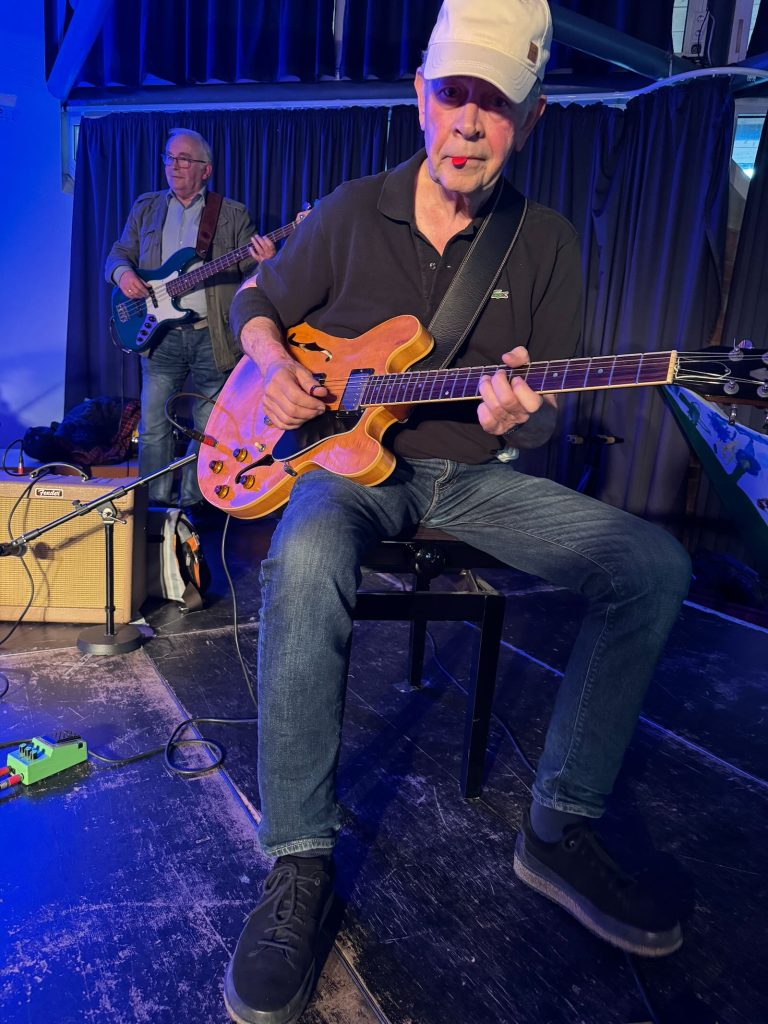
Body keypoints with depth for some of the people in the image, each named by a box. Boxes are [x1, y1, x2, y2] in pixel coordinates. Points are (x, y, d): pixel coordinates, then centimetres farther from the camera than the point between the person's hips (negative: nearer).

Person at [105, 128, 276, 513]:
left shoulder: (234, 214, 8)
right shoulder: (145, 207, 17)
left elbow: (249, 270, 3)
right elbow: (119, 253, 20)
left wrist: (263, 262, -21)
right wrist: (122, 272, -4)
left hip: (213, 336, -1)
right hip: (160, 334, 2)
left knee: (208, 429, 2)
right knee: (153, 426, -1)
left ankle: (192, 504, 15)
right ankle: (155, 503, 10)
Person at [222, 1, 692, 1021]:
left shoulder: (547, 242, 5)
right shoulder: (351, 211, 3)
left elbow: (546, 415, 3)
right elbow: (259, 302, 15)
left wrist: (514, 416, -22)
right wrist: (272, 365, -8)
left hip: (474, 472, 3)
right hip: (349, 457, -2)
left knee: (654, 564, -18)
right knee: (307, 562, -38)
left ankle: (560, 827, -5)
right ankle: (300, 862, -20)